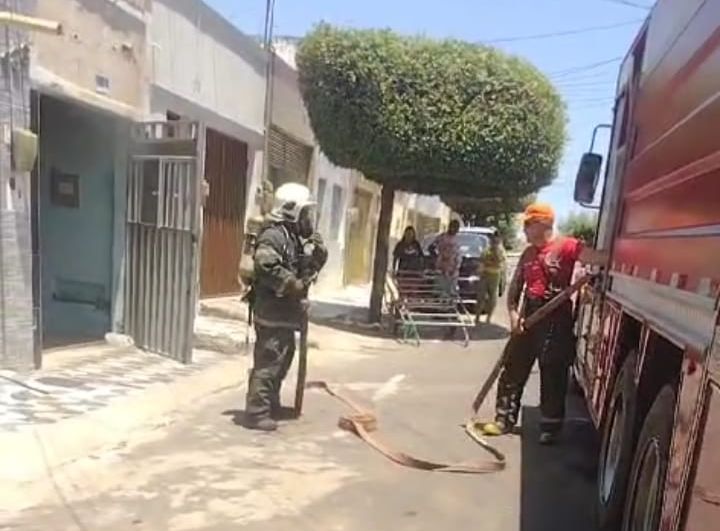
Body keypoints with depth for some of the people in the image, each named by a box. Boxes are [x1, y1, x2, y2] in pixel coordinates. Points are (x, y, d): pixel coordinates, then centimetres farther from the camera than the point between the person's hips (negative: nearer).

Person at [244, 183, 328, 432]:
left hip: (285, 311, 10)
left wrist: (317, 248, -1)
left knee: (282, 358, 19)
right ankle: (257, 413, 4)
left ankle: (271, 405, 33)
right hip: (273, 311, -10)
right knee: (269, 361, -6)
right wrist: (293, 284, -23)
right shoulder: (273, 235, -15)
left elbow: (314, 265, 19)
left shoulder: (295, 236, 15)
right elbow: (266, 266, -30)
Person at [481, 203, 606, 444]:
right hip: (528, 316, 6)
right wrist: (513, 312, -1)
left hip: (556, 319, -6)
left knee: (553, 375, 4)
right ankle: (504, 419, 22)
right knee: (513, 369, 10)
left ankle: (550, 427, 18)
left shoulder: (566, 247, -8)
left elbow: (599, 257, -22)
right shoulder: (528, 253, 12)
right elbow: (515, 285, 12)